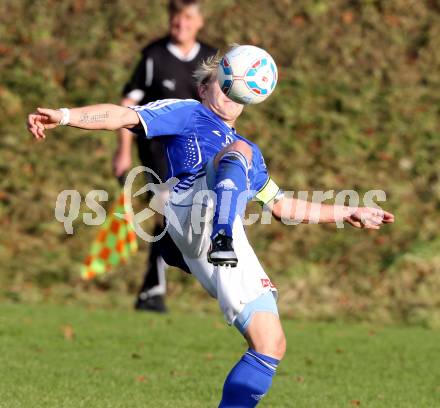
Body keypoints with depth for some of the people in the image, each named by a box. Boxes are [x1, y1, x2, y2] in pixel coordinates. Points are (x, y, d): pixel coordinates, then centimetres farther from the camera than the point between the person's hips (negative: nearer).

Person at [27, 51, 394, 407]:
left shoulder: (250, 153, 42)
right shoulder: (188, 114, 22)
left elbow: (284, 206, 47)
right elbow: (126, 117, 8)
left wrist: (350, 213, 47)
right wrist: (64, 116, -7)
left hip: (232, 249, 6)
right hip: (191, 206, -6)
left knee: (271, 344, -6)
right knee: (239, 150, -27)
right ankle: (222, 238, -50)